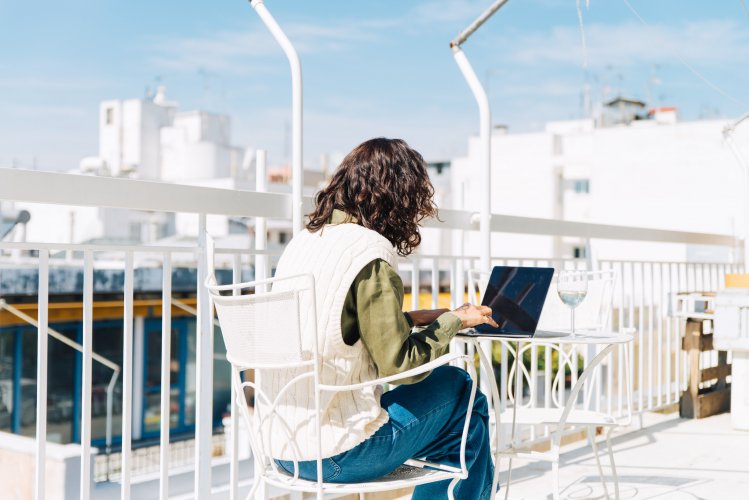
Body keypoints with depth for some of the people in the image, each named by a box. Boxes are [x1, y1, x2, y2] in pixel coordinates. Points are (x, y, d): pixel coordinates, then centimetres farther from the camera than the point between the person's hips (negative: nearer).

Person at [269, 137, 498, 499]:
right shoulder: (370, 256, -16)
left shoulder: (304, 239, 7)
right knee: (460, 391, 10)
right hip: (334, 457, -8)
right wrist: (453, 321, -1)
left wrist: (412, 319, 11)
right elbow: (399, 364, -14)